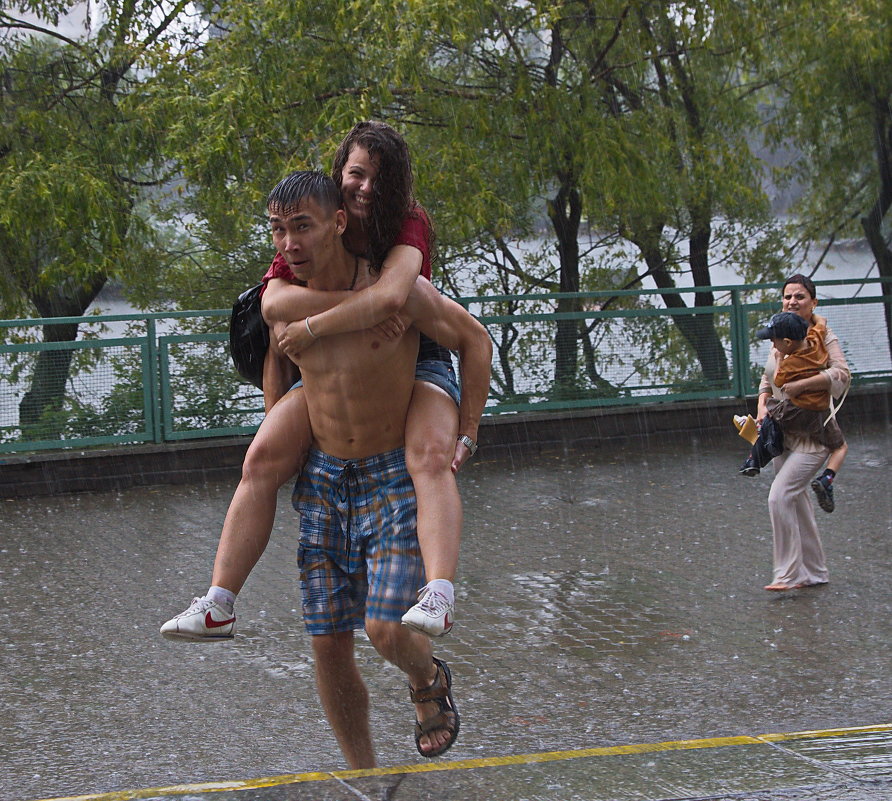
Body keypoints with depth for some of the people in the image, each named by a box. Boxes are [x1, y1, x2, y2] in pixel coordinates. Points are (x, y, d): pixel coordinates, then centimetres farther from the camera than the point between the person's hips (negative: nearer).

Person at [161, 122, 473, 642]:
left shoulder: (411, 225, -15)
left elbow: (391, 294, -37)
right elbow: (273, 303, -23)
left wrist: (310, 329, -32)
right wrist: (365, 303, -32)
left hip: (414, 364, -4)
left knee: (431, 457, -34)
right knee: (262, 460, -15)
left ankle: (439, 597, -50)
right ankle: (218, 606, -16)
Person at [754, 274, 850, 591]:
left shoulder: (822, 336, -11)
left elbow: (842, 374, -24)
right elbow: (767, 380, 18)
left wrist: (801, 385, -28)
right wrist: (762, 407, 0)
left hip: (812, 434, -8)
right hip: (784, 431, 8)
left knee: (780, 496, -18)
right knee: (795, 500, 13)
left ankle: (788, 573, -12)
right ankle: (815, 572, 25)